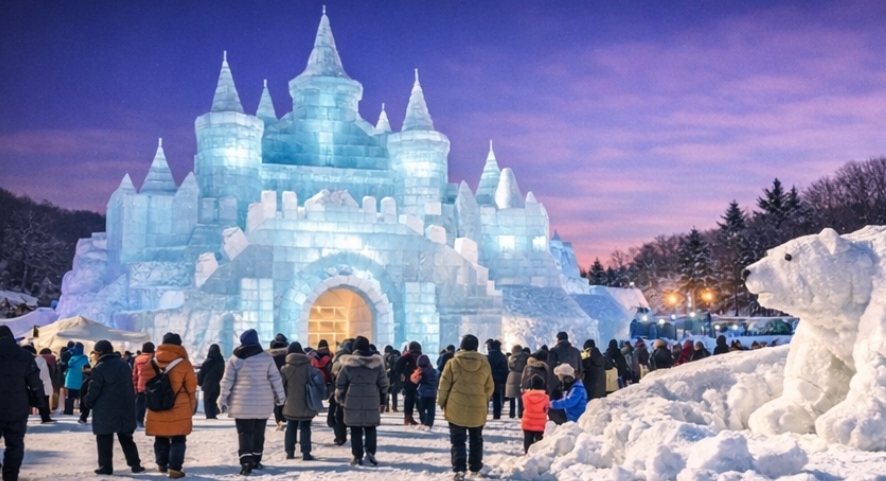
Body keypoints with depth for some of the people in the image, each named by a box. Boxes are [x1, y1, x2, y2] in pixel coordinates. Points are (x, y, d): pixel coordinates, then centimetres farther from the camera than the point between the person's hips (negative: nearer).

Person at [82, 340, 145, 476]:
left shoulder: (99, 368, -12)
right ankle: (135, 464, 12)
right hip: (125, 409, 6)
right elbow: (130, 386, 15)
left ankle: (106, 466, 4)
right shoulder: (124, 365, 10)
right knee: (126, 438, 13)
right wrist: (130, 403, 22)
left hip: (105, 411, -6)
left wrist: (87, 402, 6)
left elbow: (93, 390, -12)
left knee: (105, 440, 3)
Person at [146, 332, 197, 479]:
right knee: (178, 440, 4)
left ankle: (162, 464, 29)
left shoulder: (152, 363, 3)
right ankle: (174, 468, -2)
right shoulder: (184, 364, -7)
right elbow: (191, 389, -3)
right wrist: (190, 409, 8)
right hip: (179, 411, -3)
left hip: (157, 410, 3)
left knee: (161, 439, 19)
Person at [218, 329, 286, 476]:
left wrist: (223, 400, 5)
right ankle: (255, 460, 23)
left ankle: (246, 462, -17)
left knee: (244, 433, -2)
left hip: (242, 403, -2)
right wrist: (280, 396, 12)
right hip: (263, 402, 2)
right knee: (258, 432, 15)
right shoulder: (267, 358, 0)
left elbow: (227, 382, -2)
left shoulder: (234, 359, -2)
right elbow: (275, 378, 2)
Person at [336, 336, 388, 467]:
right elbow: (383, 383, 5)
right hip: (372, 400, 1)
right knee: (370, 428, 10)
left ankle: (357, 456, 5)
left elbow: (340, 383, -1)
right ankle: (370, 451, -7)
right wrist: (381, 399, 16)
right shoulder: (377, 362, 1)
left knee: (356, 430, 5)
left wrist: (340, 398, 12)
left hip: (353, 400, -1)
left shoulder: (349, 362, -3)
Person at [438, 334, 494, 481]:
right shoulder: (484, 363, 0)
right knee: (476, 439, 18)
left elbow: (444, 385, -4)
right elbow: (489, 387, 8)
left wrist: (441, 402, 10)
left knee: (458, 440, 3)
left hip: (456, 408, -2)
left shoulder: (453, 362, -7)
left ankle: (459, 469, -10)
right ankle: (475, 468, 25)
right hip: (478, 408, 2)